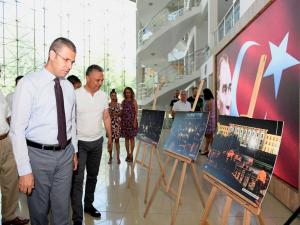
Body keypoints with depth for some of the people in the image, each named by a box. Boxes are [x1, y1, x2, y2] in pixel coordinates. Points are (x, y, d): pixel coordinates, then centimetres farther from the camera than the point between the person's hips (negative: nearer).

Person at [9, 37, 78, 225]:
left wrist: (74, 151, 17)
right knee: (39, 209, 15)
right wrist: (25, 170, -15)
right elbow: (17, 129, -14)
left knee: (62, 208, 17)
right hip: (38, 155, -4)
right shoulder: (29, 83, -11)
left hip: (65, 154, 4)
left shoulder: (69, 87, 5)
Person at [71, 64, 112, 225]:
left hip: (97, 141, 5)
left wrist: (110, 137, 10)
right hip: (79, 142, -5)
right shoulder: (76, 95, -12)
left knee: (93, 175, 17)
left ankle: (88, 204, 36)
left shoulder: (103, 95, 2)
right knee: (77, 179, -3)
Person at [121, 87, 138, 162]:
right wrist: (121, 121, 5)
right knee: (126, 138, 8)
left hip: (132, 121, -3)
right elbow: (122, 112, 11)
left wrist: (135, 121, -13)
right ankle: (128, 154, 19)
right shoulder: (123, 102, 9)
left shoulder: (134, 101, -1)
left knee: (131, 138, 2)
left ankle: (131, 154, 12)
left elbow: (136, 112, -5)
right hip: (124, 122, 4)